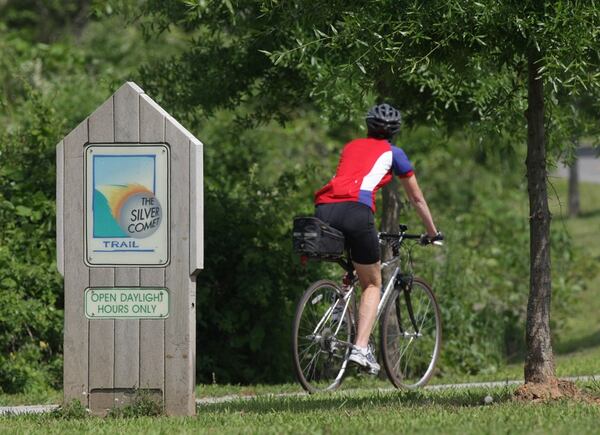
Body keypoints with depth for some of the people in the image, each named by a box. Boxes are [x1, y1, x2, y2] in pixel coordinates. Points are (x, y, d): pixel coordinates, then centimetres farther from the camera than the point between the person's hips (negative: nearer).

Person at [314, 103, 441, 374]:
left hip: (324, 210, 4)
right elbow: (417, 198, 28)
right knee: (373, 284, 11)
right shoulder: (393, 153, 21)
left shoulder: (351, 147, 32)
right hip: (355, 211, -4)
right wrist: (432, 232, 43)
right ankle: (361, 348, -5)